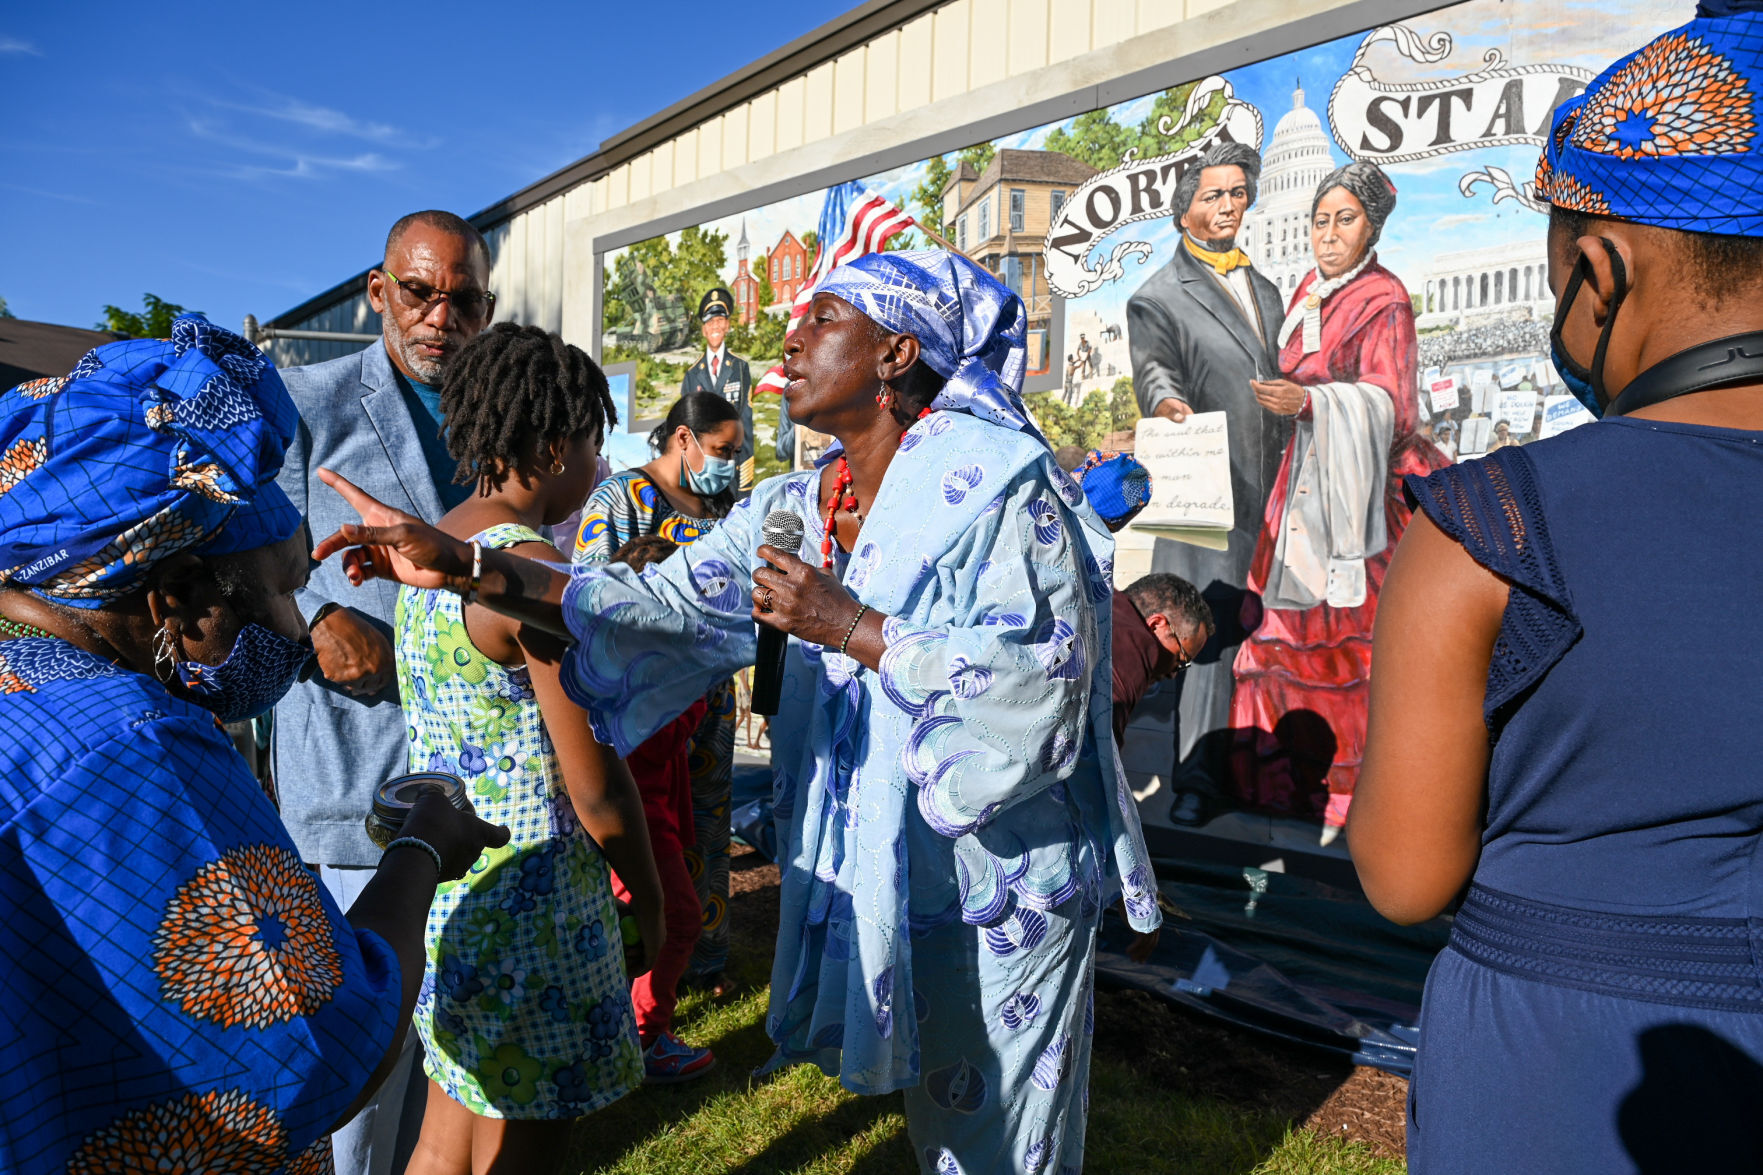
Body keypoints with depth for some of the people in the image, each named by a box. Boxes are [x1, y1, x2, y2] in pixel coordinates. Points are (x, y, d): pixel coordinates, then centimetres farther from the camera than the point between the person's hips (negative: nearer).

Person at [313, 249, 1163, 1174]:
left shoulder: (998, 482, -15)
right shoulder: (797, 507, 5)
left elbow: (1043, 675, -25)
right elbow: (668, 601, -3)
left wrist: (850, 628, -23)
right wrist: (466, 567, -13)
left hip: (996, 885, -6)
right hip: (880, 877, 6)